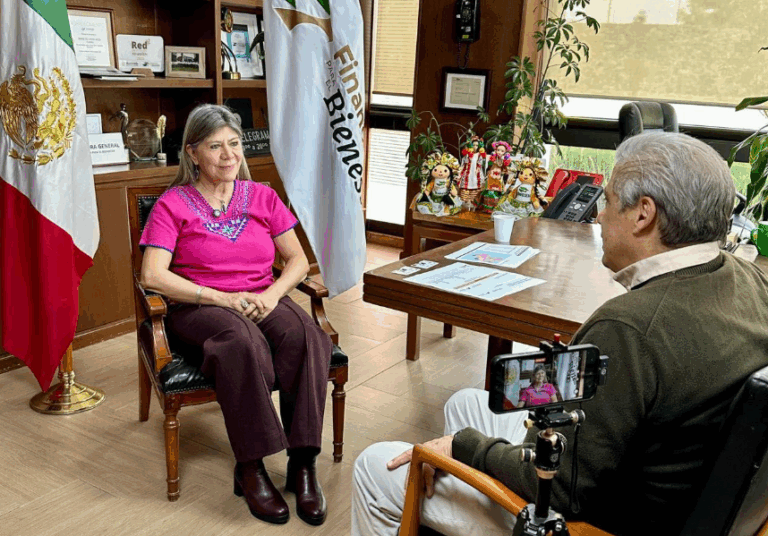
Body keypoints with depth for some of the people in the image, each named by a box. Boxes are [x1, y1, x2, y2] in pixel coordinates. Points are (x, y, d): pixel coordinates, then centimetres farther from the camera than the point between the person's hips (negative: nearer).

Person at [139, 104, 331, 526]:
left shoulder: (262, 197, 12)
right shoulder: (172, 205, 2)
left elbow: (298, 260, 9)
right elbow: (152, 275, -10)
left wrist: (272, 294, -12)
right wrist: (221, 298, -18)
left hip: (263, 301, 3)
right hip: (199, 308, -3)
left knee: (301, 334, -31)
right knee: (243, 341, -37)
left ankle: (302, 463, -25)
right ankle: (250, 468, -25)